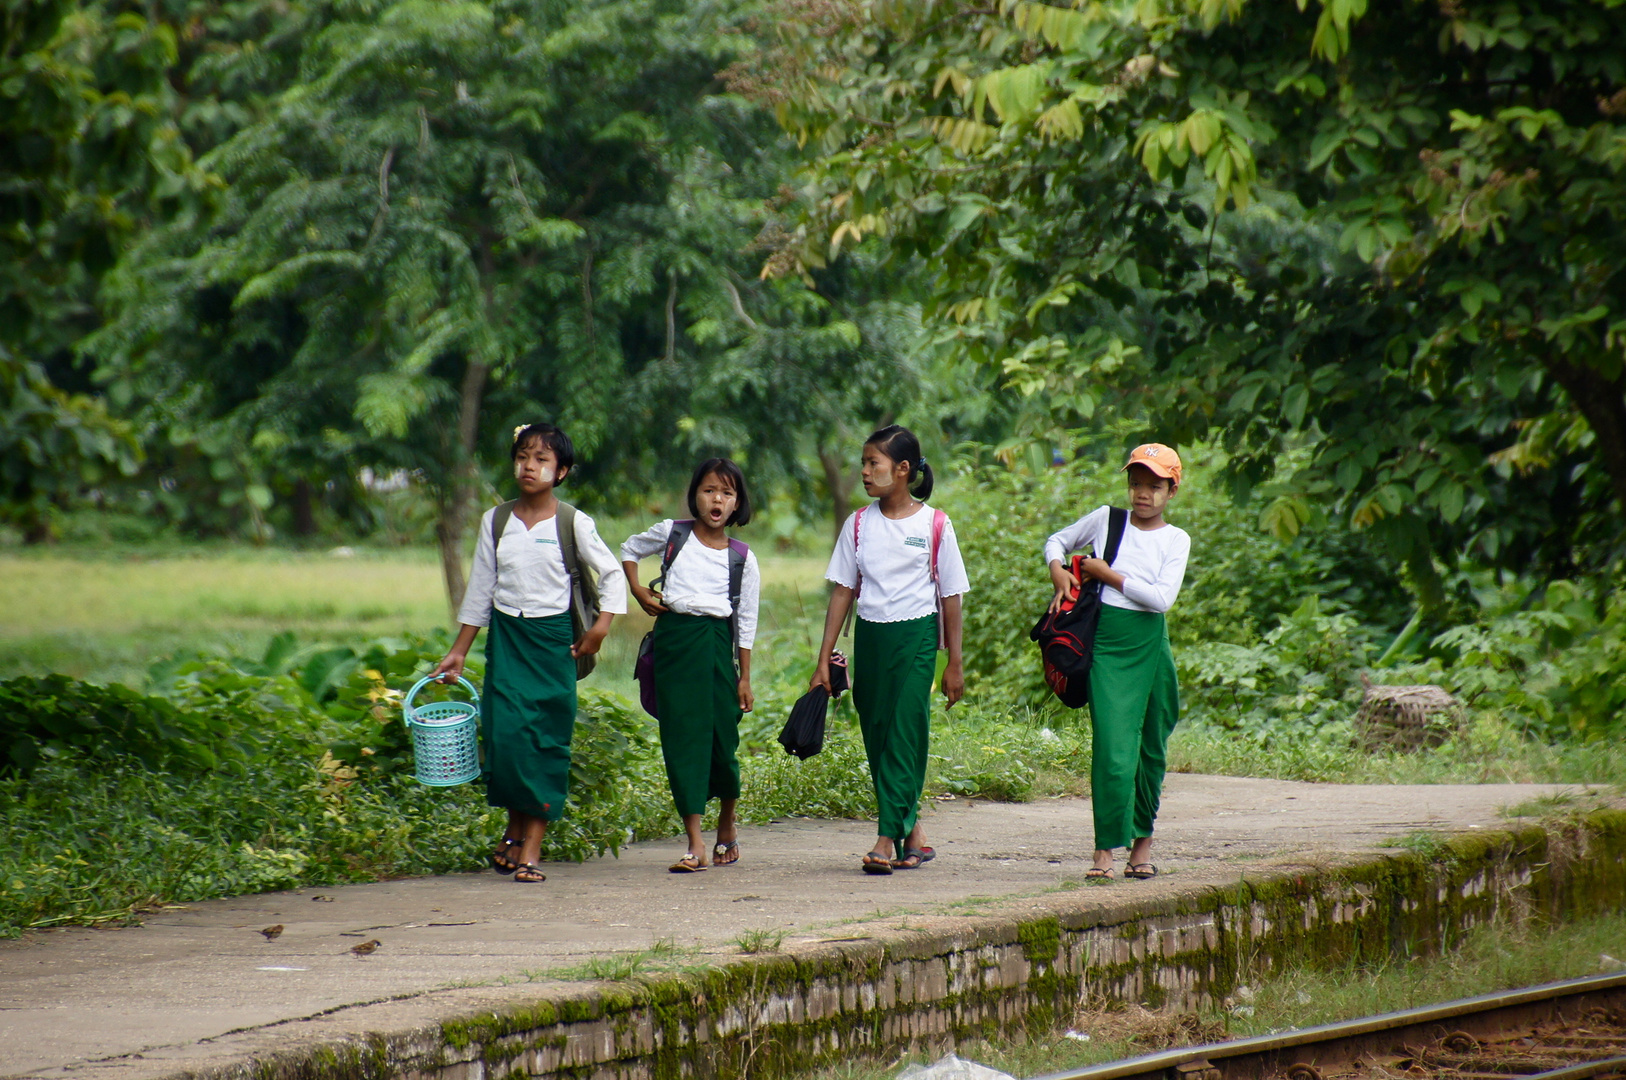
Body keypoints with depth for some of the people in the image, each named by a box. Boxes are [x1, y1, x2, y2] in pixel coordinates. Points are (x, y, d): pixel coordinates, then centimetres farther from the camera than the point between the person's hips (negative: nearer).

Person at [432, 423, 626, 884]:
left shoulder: (573, 523, -3)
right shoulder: (496, 521, 6)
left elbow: (612, 573, 4)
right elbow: (480, 589, 11)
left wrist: (601, 625, -9)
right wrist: (459, 651, 11)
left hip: (553, 639, -2)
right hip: (506, 636, 2)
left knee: (547, 740, -5)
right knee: (506, 733, -8)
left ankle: (531, 848, -3)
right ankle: (514, 832, 12)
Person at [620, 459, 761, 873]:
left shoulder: (742, 558, 5)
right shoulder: (672, 533, 5)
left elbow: (747, 621, 8)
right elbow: (629, 550, 23)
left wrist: (744, 677, 6)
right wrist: (638, 591, 7)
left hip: (716, 642, 0)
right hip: (673, 637, 0)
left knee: (722, 735, 2)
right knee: (681, 736, -4)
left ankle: (727, 824, 28)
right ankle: (695, 842, -5)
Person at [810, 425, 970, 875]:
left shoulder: (934, 525, -2)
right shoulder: (859, 525, 6)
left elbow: (950, 596, 2)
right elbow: (843, 591, 8)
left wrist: (954, 664, 1)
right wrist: (824, 659, 4)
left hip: (916, 636, -4)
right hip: (870, 636, 4)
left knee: (905, 733, -12)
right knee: (877, 737, 5)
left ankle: (889, 839, -15)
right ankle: (912, 833, 16)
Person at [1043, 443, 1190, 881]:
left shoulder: (1176, 540, 4)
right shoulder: (1106, 519, 8)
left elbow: (1162, 597, -10)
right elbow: (1058, 541, 24)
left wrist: (1106, 573, -8)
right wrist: (1058, 571, 4)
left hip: (1149, 644, 1)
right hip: (1106, 645, -1)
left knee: (1150, 749, 8)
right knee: (1113, 750, -12)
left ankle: (1142, 842, 23)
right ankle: (1105, 849, -12)